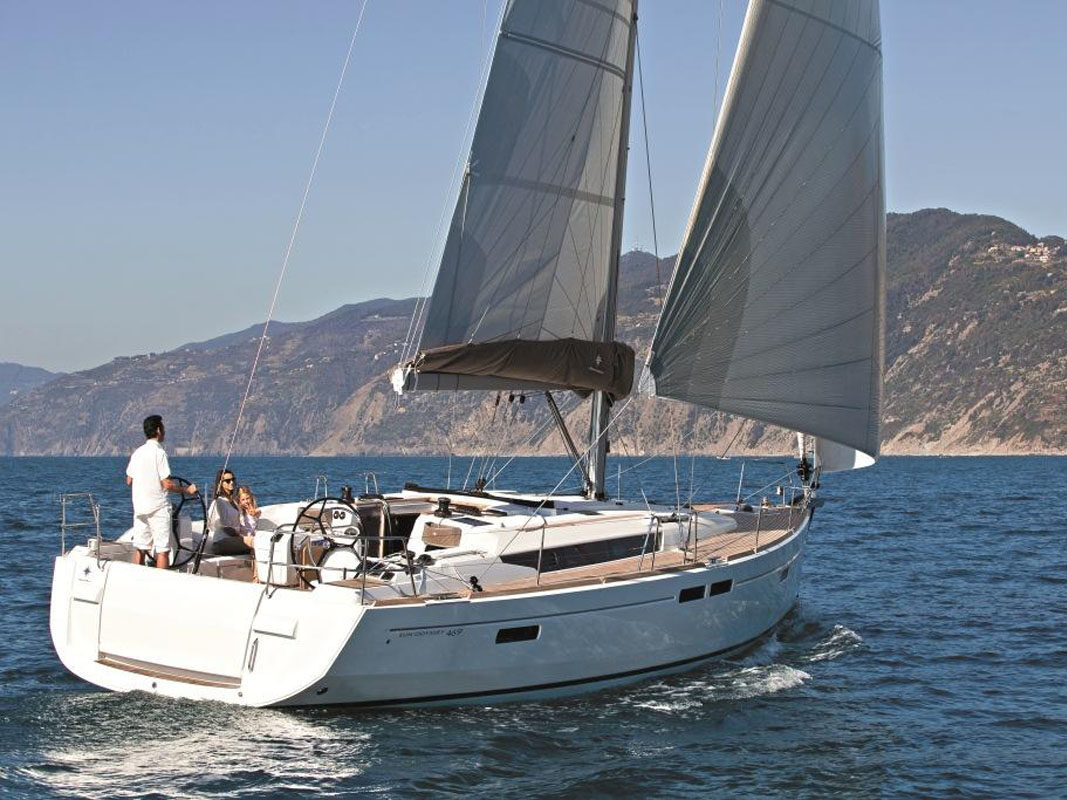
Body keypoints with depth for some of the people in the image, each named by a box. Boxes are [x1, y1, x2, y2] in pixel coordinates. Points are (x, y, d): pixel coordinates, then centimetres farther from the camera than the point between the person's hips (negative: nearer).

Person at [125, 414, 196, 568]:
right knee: (162, 549, -3)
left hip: (139, 507, 7)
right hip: (158, 507, -7)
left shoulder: (137, 452, 8)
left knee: (140, 548, 9)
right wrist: (187, 490, -3)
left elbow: (129, 481, 14)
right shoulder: (159, 452, -13)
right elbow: (167, 484, -16)